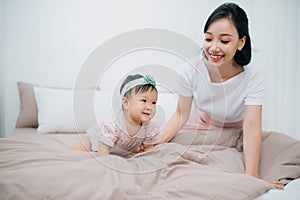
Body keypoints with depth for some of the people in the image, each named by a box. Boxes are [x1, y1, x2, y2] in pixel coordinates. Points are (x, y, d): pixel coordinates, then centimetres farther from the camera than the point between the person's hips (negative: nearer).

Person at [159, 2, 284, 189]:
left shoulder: (254, 78, -26)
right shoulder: (191, 69, -23)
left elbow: (251, 127, -32)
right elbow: (181, 115, -16)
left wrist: (251, 176, -43)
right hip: (202, 130, 0)